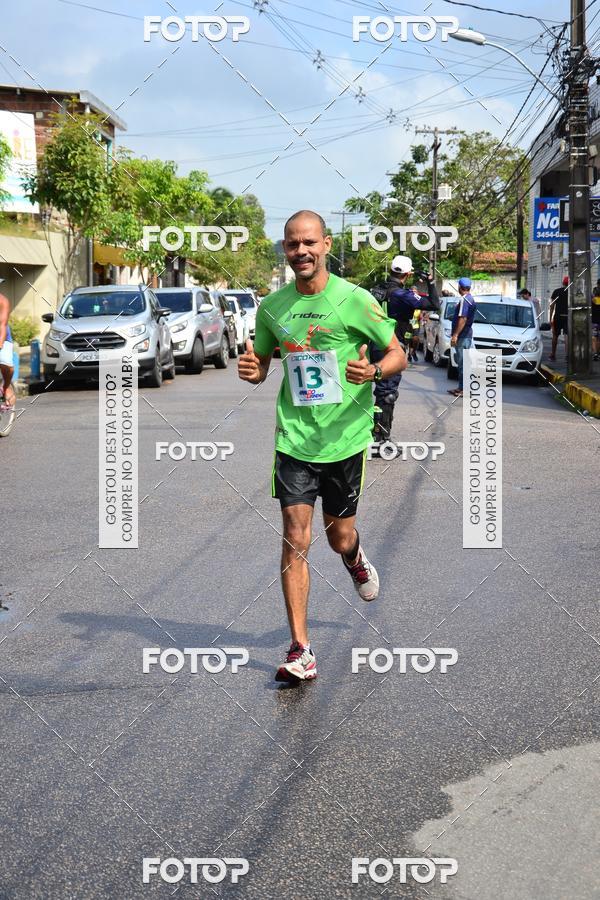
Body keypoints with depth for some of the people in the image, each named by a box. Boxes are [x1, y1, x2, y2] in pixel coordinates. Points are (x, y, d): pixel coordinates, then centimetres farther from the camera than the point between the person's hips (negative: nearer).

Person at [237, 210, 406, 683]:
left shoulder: (355, 300, -7)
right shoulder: (272, 306, 4)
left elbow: (399, 354, 0)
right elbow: (261, 361, 18)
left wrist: (374, 370, -22)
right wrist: (252, 370, -6)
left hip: (346, 438, -2)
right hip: (293, 440, 2)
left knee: (339, 538, 10)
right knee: (296, 540, -6)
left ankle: (356, 556, 50)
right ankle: (301, 651, -1)